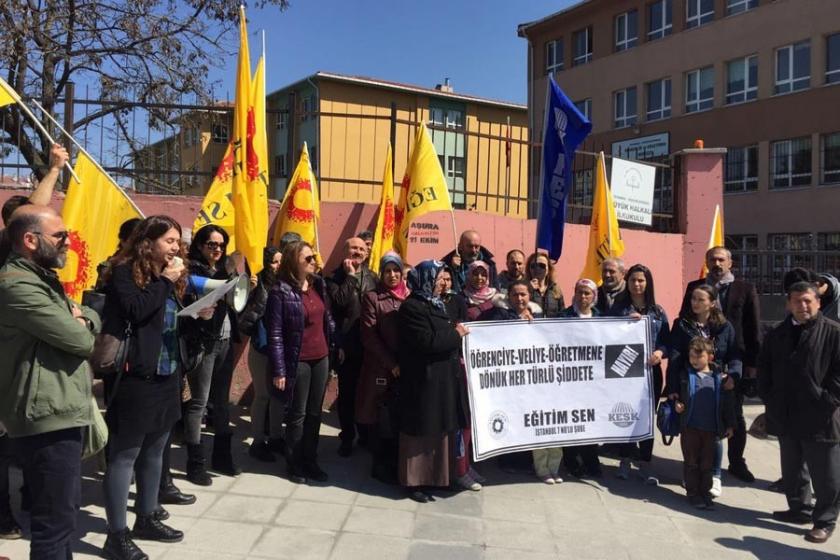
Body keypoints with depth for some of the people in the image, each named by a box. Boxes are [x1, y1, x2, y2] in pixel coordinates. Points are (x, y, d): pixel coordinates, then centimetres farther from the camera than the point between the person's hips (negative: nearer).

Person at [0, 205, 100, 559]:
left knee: (64, 509, 22)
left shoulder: (41, 278, 16)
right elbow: (81, 340, -22)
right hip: (48, 417, -11)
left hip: (59, 414, 11)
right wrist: (79, 326, 2)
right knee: (56, 519, -2)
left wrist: (81, 318, -5)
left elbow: (93, 318, 19)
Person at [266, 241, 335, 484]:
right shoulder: (281, 290, -12)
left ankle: (310, 460, 27)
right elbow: (274, 334, -13)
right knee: (298, 414, 7)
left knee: (315, 413, 13)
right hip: (298, 362, -5)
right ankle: (294, 464, 23)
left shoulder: (318, 284, 6)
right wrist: (279, 370, -15)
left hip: (321, 358, 6)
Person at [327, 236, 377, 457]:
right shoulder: (336, 278, -3)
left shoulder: (372, 278, 8)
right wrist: (350, 276, -15)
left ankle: (366, 433, 28)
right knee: (347, 392, 6)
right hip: (347, 345, -3)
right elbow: (339, 302, -20)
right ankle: (347, 436, 20)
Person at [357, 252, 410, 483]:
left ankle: (397, 463, 19)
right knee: (379, 418, 2)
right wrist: (391, 364, -13)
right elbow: (369, 336, -7)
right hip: (380, 368, -3)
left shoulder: (409, 297, 10)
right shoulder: (372, 297, -1)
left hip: (406, 367, 3)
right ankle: (381, 465, 16)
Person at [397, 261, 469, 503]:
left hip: (441, 377, 9)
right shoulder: (412, 307, -15)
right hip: (423, 380, -9)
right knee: (421, 431, 0)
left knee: (437, 429, 14)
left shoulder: (435, 304, 14)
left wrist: (456, 356, 3)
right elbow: (426, 341, -24)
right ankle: (414, 481, 11)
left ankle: (431, 476, 26)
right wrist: (456, 334, -14)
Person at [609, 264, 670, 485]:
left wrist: (660, 352, -16)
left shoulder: (658, 311, 8)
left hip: (650, 371, 2)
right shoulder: (618, 307, 3)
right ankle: (625, 461, 19)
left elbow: (667, 341, 5)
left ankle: (644, 465, 16)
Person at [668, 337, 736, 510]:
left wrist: (729, 424, 7)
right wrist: (675, 401, -4)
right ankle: (693, 493, 16)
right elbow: (673, 389, 15)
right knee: (691, 461, 6)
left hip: (711, 427, 1)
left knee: (707, 463, 10)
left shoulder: (718, 377, 2)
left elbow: (727, 402, 7)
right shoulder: (684, 374, 0)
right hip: (689, 426, -1)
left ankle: (705, 492, 22)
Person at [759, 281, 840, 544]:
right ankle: (799, 509, 33)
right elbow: (764, 369, 13)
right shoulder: (777, 335, 10)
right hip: (786, 416, 5)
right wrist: (769, 400, 5)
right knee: (792, 470, 17)